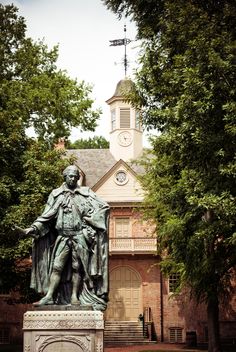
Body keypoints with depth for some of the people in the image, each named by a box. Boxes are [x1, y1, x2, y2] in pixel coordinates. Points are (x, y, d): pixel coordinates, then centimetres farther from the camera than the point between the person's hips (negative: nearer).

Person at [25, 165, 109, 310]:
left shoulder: (86, 193, 7)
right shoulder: (56, 194, 9)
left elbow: (104, 206, 5)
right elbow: (47, 215, 7)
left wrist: (89, 218, -3)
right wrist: (34, 227, -5)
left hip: (79, 236, 0)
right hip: (62, 236, 0)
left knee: (77, 267, 1)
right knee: (56, 266, -6)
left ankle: (74, 296, 6)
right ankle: (49, 296, -5)